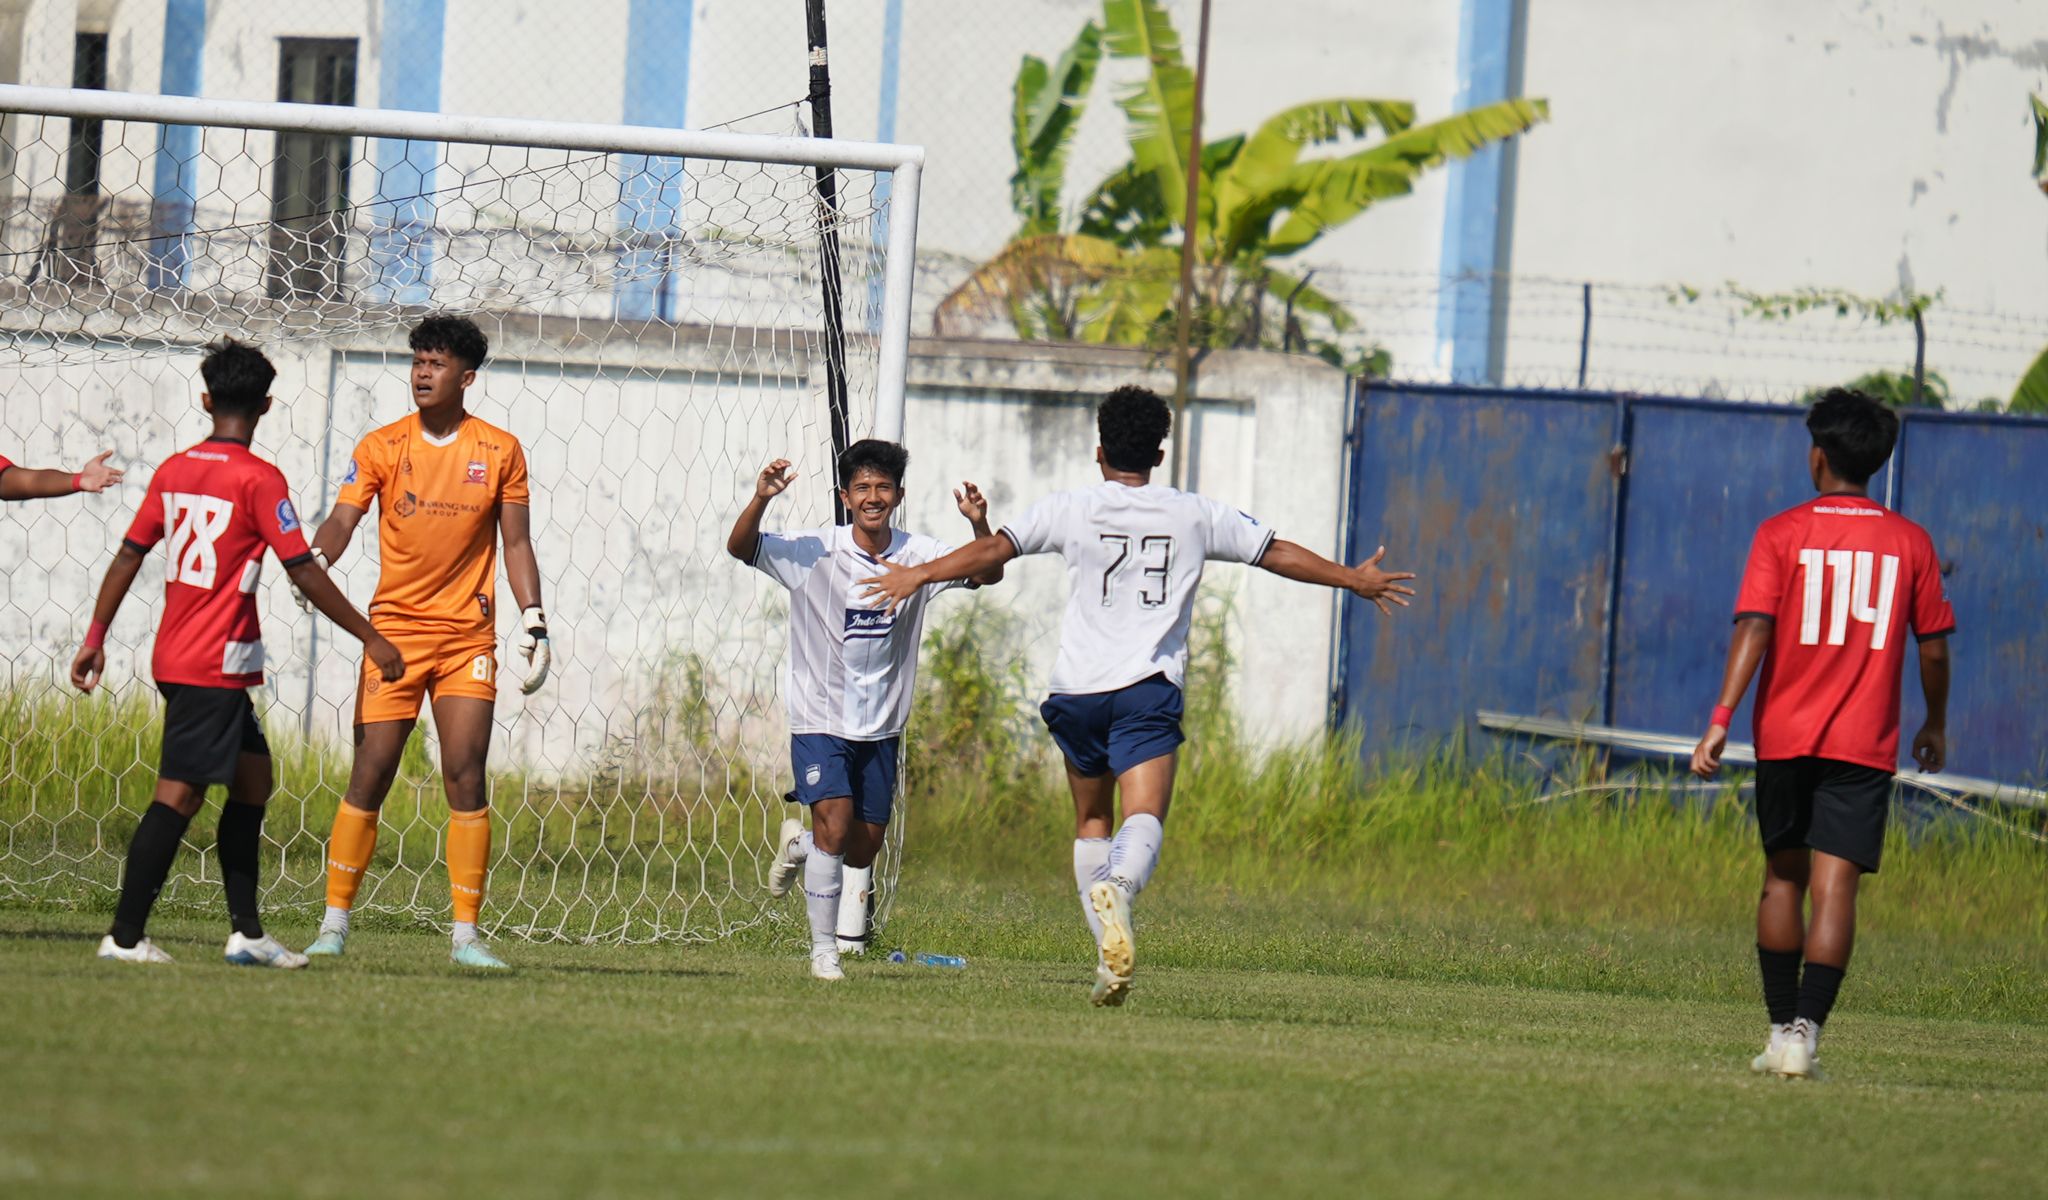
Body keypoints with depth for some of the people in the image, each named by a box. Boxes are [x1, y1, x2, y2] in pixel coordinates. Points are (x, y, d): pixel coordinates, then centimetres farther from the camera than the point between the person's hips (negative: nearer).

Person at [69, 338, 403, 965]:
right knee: (179, 793, -6)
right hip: (216, 665, -8)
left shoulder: (173, 471, 8)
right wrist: (370, 637, -7)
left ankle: (246, 932, 14)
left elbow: (127, 557, 10)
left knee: (252, 778, 15)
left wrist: (95, 640, 17)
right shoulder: (258, 480, -12)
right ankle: (125, 935, -7)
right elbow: (304, 573, -13)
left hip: (175, 656, 8)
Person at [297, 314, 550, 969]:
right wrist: (315, 560, -28)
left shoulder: (501, 450, 4)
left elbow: (517, 544, 9)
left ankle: (466, 933, -2)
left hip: (468, 637, 0)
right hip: (395, 626, 0)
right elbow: (342, 520, -7)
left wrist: (533, 622, 1)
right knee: (371, 773, -5)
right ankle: (334, 922, 4)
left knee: (466, 776, -7)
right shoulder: (381, 447, 2)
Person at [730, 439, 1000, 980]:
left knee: (866, 845, 11)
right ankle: (823, 950, -7)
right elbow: (740, 548, -18)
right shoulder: (813, 552, -11)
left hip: (882, 727, 4)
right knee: (835, 827, -19)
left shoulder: (917, 555, -3)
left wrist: (980, 525, -25)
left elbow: (986, 573, -6)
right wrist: (760, 499, -37)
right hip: (820, 720, -4)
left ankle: (799, 844, 44)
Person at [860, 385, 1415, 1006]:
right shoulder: (1196, 516, 9)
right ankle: (1116, 887, -48)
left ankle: (1108, 951, 10)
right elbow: (1278, 554, 17)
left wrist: (919, 576, 11)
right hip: (1150, 689, -1)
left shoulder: (1069, 510, 4)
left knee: (1091, 822, 17)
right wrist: (1355, 579, 29)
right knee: (1145, 816, -16)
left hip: (1077, 688, 1)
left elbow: (993, 550, 0)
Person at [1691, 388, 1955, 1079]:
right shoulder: (1910, 543, 3)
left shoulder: (1781, 534, -2)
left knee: (1783, 877, 16)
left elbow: (1753, 629, -12)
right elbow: (1934, 647, 6)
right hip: (1865, 741, 0)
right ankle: (1804, 1033, -17)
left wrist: (1721, 721, -16)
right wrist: (1935, 725, 22)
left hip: (1784, 735, 0)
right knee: (1834, 889, -5)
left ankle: (1782, 1028, 18)